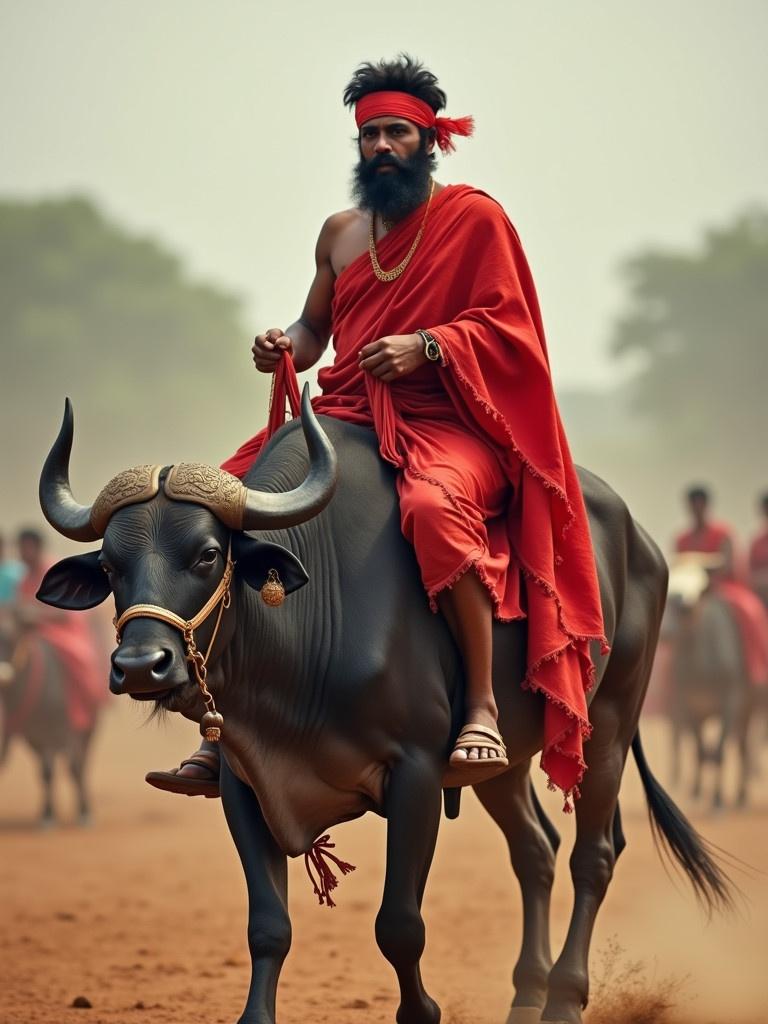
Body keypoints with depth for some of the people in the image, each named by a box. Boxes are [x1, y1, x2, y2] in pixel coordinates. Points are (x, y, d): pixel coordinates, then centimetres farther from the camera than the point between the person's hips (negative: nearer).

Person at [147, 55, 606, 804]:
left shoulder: (474, 217, 2)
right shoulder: (340, 234, 18)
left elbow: (506, 324, -5)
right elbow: (314, 330, 27)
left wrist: (424, 346, -20)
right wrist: (283, 347, 3)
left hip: (449, 423, -6)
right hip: (346, 418, 6)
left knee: (434, 504, -41)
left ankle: (484, 704, -32)